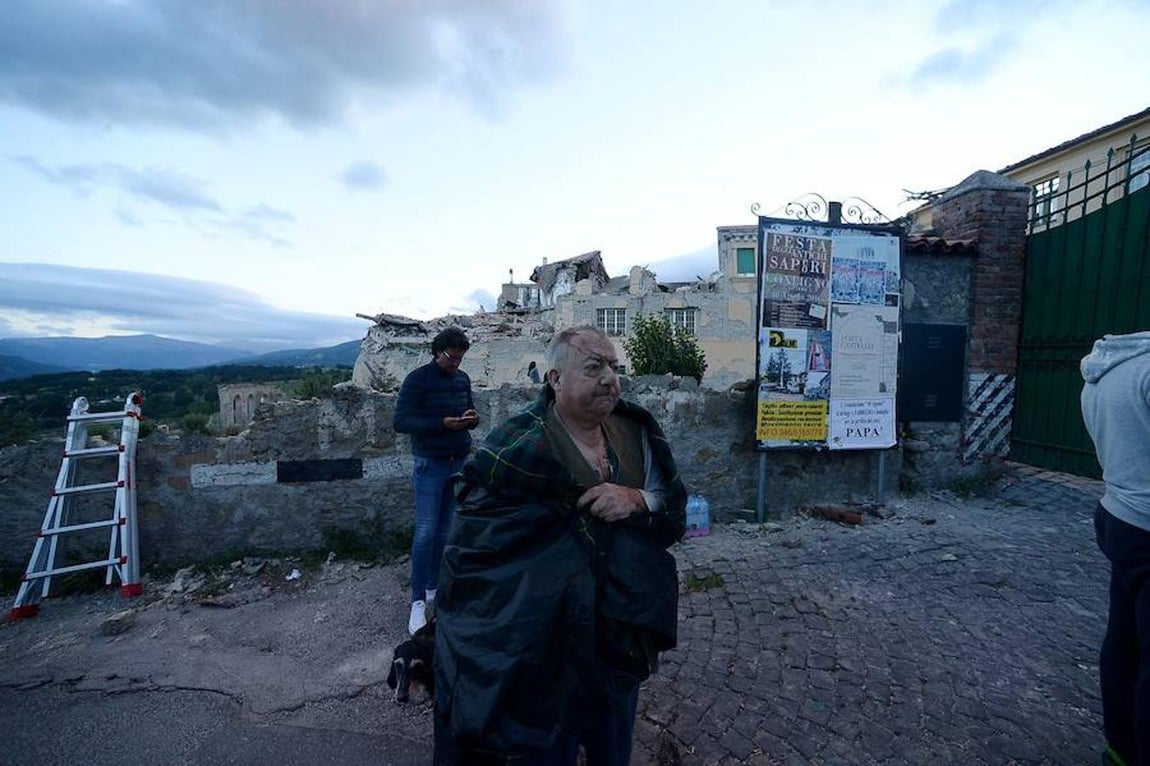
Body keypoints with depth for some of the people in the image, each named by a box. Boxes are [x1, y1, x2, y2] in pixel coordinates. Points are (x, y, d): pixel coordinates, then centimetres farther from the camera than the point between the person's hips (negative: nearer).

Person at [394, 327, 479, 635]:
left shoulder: (463, 379, 8)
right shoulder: (417, 379, -8)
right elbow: (400, 422, -12)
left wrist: (472, 419, -9)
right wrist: (442, 423, -24)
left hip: (459, 462, 5)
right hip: (430, 465, -5)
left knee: (445, 531, 10)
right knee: (425, 533, -3)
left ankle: (434, 587, 25)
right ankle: (418, 601, 8)